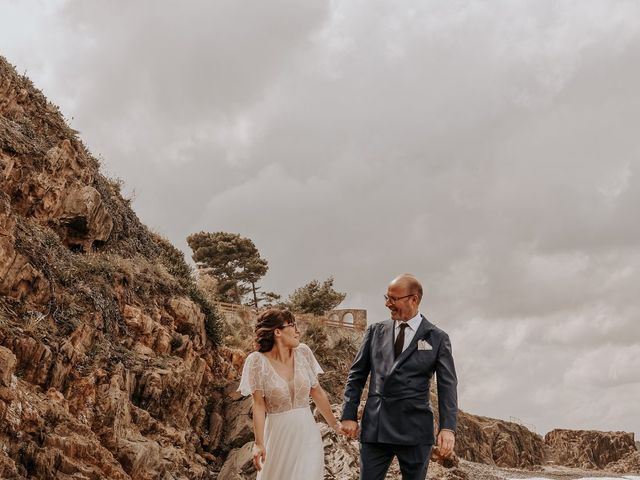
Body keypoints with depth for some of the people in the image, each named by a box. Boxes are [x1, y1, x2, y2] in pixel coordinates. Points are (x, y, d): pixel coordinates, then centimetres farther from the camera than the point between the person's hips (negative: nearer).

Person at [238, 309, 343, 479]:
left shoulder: (303, 353, 1)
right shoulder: (258, 360, -8)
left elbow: (317, 392, 9)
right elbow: (259, 404, -10)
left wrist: (334, 424, 15)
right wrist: (259, 443, -18)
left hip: (307, 435, 3)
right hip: (278, 436, -2)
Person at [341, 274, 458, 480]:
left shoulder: (437, 338, 3)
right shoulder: (375, 331, 10)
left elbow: (447, 385, -1)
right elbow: (356, 375, 12)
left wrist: (448, 428, -13)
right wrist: (349, 415, 3)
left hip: (415, 430, -2)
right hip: (374, 427, 2)